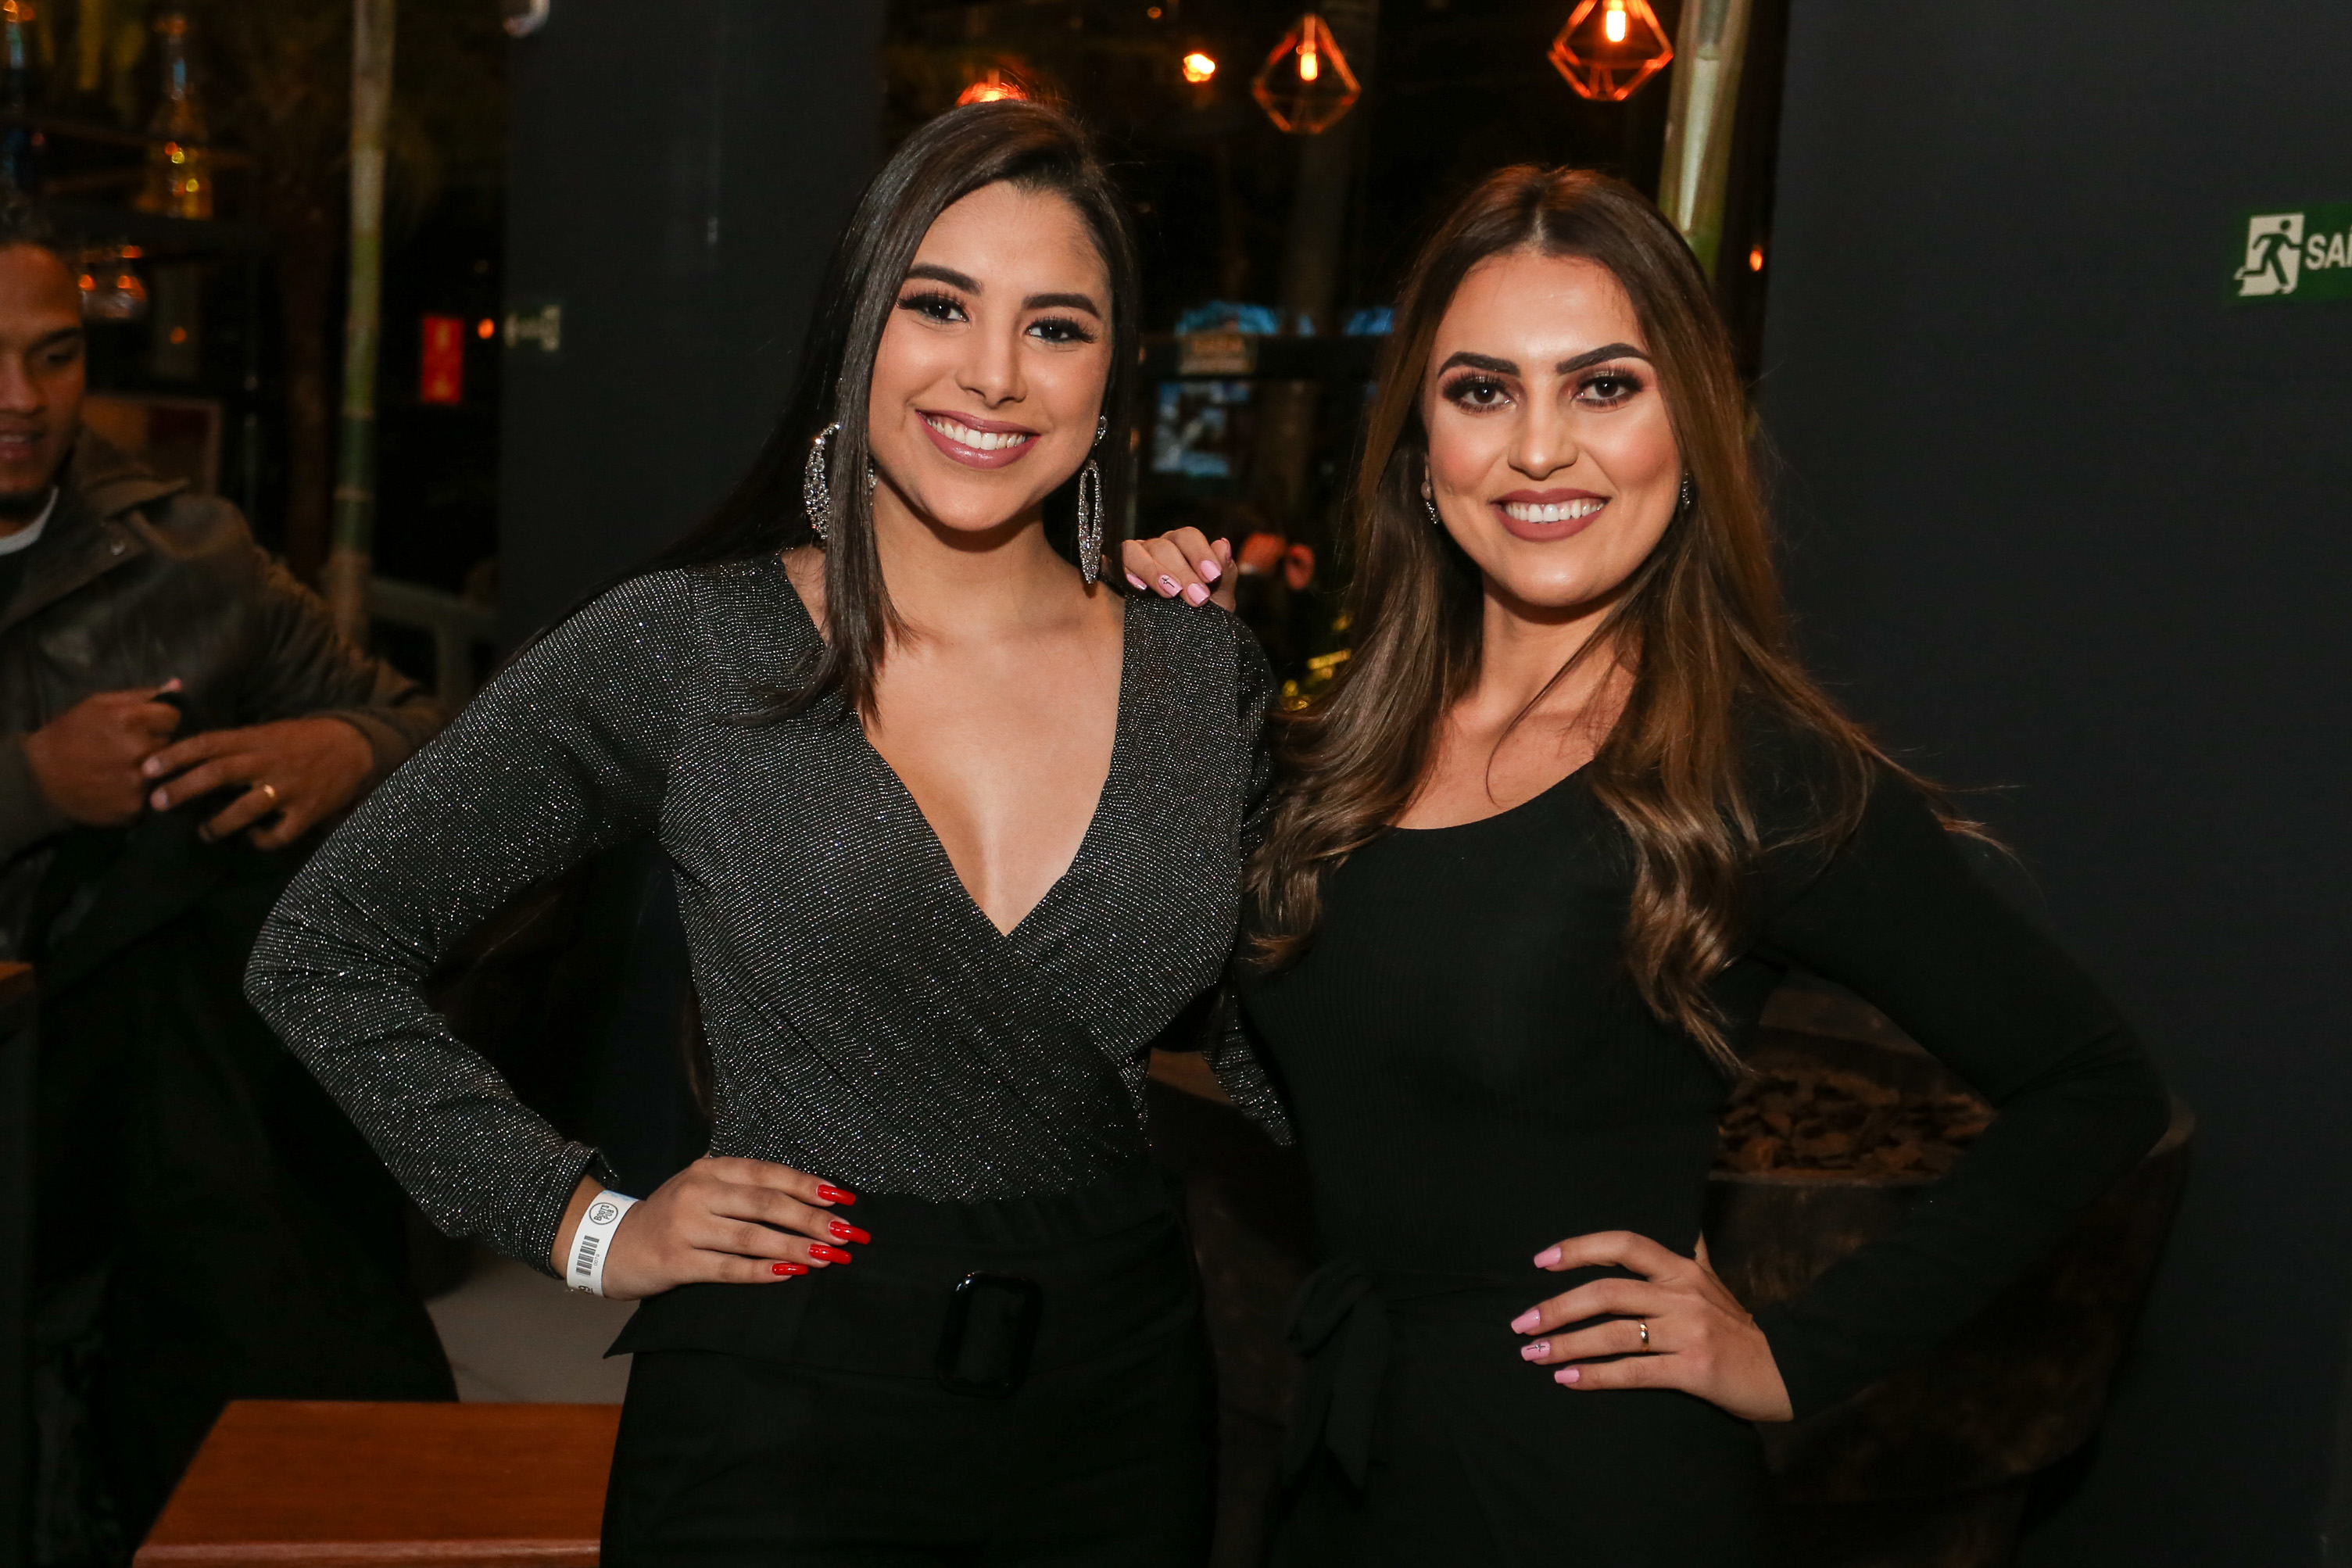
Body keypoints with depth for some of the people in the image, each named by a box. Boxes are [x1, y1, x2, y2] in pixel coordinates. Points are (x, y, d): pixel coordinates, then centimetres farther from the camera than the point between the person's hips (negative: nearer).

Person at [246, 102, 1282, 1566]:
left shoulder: (1209, 674, 1)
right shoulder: (682, 648, -8)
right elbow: (319, 955, -2)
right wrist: (584, 1221, -6)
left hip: (1125, 1406, 3)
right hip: (784, 1410, -3)